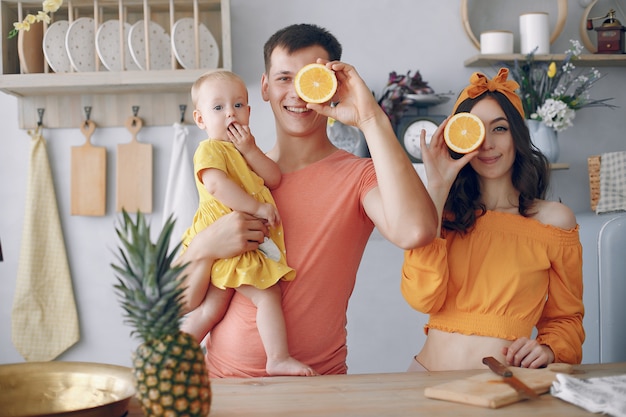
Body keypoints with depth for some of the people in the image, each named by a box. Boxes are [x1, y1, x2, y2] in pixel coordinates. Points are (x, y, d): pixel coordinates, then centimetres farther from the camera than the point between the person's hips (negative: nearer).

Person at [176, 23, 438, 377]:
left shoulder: (358, 175, -2)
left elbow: (416, 232, -27)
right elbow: (182, 303, 5)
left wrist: (372, 119, -21)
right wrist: (205, 247, -16)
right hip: (223, 377, 3)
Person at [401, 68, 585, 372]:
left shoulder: (554, 219, 5)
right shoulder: (446, 212, 10)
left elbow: (566, 317, 14)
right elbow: (423, 298, -7)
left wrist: (548, 349, -8)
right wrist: (436, 191, -6)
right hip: (428, 374, 1)